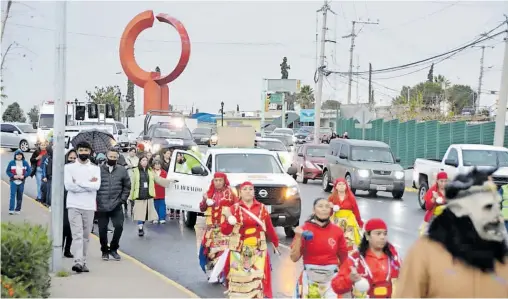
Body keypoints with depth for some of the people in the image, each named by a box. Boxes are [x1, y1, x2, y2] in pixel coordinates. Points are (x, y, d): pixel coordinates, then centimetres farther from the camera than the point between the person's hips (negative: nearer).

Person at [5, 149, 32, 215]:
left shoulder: (25, 163, 3)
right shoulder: (11, 163, -2)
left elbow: (29, 170, 4)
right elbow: (7, 171, 1)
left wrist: (24, 176, -11)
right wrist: (13, 176, -14)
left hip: (21, 181, 2)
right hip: (13, 181, -2)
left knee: (20, 196, 7)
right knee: (12, 195, -11)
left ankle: (18, 209, 17)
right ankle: (11, 209, -12)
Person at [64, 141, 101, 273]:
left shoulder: (95, 168, 8)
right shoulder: (69, 167, 4)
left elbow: (96, 186, -9)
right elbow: (68, 185, -10)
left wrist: (78, 182, -10)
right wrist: (89, 184, -8)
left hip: (89, 206, 2)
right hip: (74, 206, -2)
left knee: (86, 236, 7)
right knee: (77, 235, -12)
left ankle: (83, 261, 15)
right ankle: (78, 262, -20)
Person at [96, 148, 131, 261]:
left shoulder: (122, 170, 3)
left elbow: (127, 187, 9)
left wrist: (122, 199, 0)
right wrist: (95, 201, -5)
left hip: (116, 206, 1)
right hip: (101, 206, -1)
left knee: (119, 226, -8)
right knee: (102, 229, 5)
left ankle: (113, 249, 13)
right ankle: (104, 250, 24)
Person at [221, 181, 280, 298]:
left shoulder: (262, 208, 3)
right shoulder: (234, 208, -2)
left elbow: (269, 228, 14)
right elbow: (225, 231, -4)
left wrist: (275, 243, 22)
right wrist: (228, 218, -20)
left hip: (258, 251, 1)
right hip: (239, 251, -1)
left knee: (258, 278, -5)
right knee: (239, 280, 2)